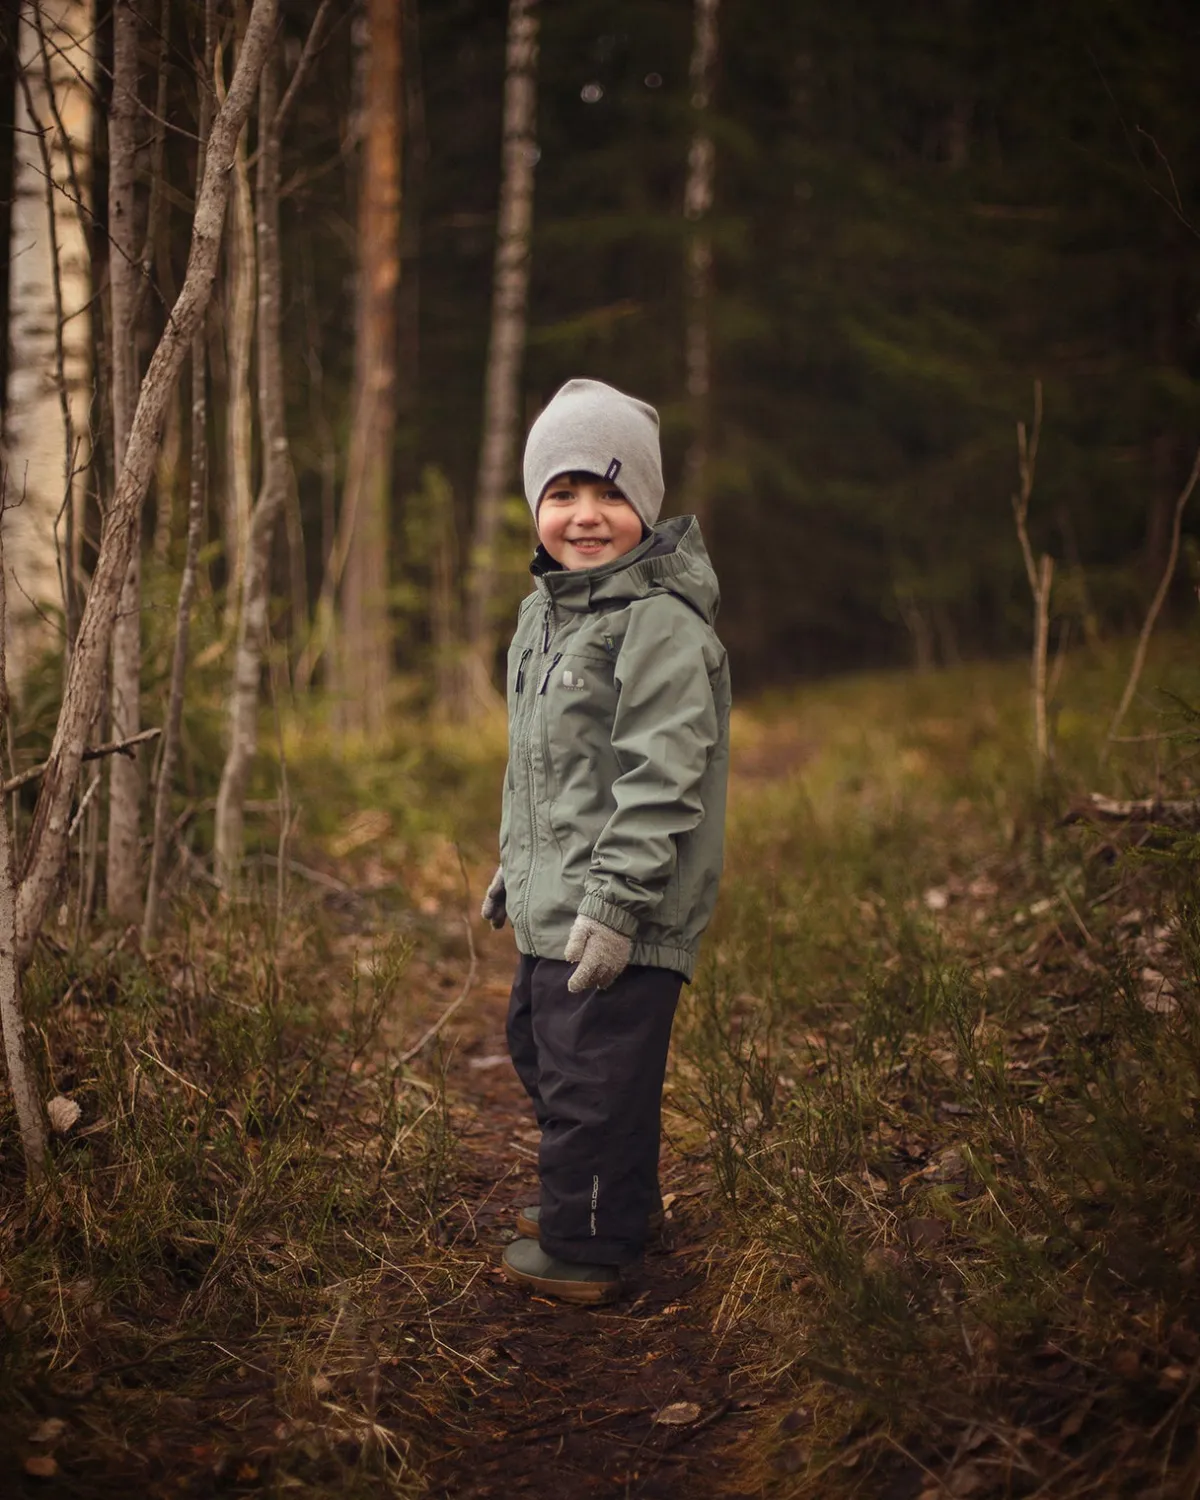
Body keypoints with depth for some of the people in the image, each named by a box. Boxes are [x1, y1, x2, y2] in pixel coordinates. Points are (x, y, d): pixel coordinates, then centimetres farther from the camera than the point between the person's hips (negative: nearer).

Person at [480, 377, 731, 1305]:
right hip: (552, 906, 10)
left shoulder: (663, 625, -18)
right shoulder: (543, 611, 12)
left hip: (620, 918, -10)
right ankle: (598, 1202, 41)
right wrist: (516, 863, 26)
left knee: (593, 1079, -3)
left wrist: (616, 900, -24)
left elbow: (662, 781, -23)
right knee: (539, 1049, 23)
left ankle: (584, 1248, 15)